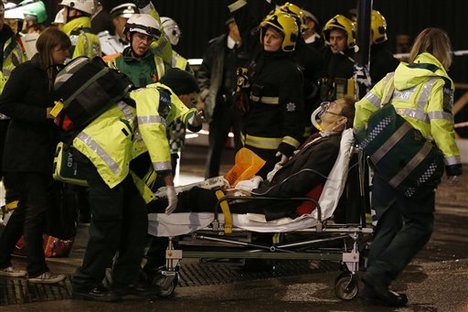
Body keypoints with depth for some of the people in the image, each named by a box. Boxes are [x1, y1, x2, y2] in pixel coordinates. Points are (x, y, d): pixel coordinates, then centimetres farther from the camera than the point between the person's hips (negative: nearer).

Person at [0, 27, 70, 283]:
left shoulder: (56, 75, 11)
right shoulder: (26, 72, -11)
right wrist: (44, 113, -21)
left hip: (44, 151, 8)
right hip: (24, 152, -8)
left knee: (27, 208, 11)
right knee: (38, 207, -9)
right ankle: (36, 270, -4)